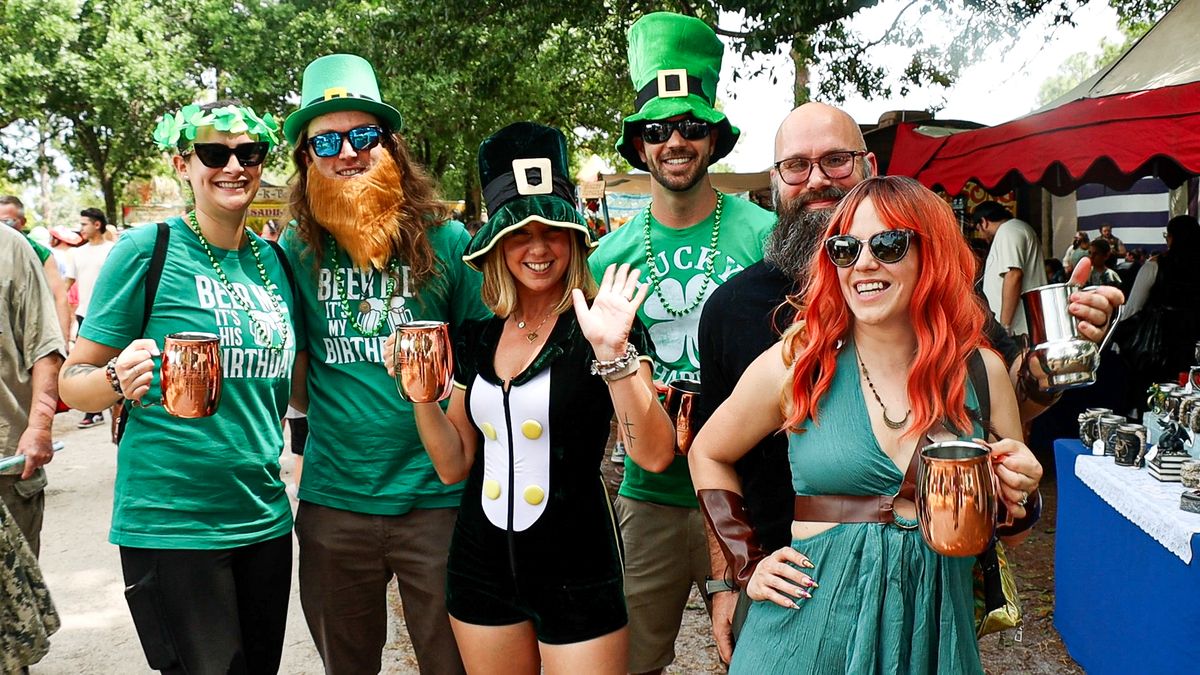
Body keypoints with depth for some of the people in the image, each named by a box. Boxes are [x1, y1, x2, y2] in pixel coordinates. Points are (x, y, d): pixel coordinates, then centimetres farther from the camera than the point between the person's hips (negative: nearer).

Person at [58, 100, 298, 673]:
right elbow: (72, 381, -6)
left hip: (263, 516, 5)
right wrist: (118, 380, -27)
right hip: (170, 524, -5)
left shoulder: (274, 260, 7)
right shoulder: (148, 250, -8)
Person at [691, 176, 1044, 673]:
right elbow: (708, 456, 7)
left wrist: (1018, 499, -13)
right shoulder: (796, 365, -9)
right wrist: (748, 565, -1)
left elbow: (1009, 536, 9)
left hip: (933, 629, 2)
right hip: (812, 629, -2)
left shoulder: (981, 371, -2)